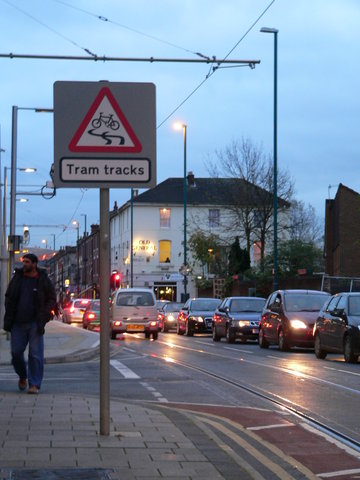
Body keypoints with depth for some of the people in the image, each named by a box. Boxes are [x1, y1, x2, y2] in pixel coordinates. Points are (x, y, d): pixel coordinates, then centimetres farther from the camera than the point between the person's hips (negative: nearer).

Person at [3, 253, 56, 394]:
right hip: (18, 323, 3)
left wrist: (42, 317, -9)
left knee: (35, 354, -5)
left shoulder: (43, 280, -2)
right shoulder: (17, 278, 7)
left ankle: (34, 385, 0)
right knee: (16, 352, 2)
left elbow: (52, 299, 2)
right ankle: (22, 376, 28)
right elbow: (8, 298, 13)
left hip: (35, 323, -3)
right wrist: (8, 319, 5)